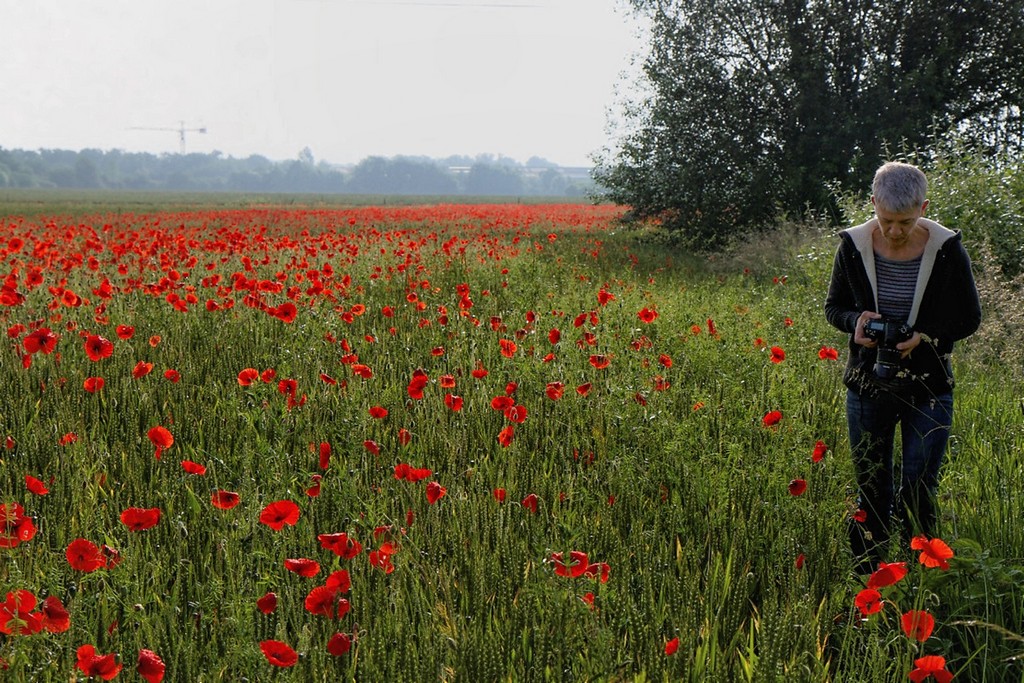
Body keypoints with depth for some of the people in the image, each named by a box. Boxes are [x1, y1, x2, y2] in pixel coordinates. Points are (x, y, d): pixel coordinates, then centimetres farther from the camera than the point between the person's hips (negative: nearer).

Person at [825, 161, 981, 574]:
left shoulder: (947, 250, -9)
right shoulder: (853, 247, -5)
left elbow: (969, 318, 1)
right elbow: (834, 307, 8)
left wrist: (925, 335, -17)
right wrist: (856, 322, -15)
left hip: (928, 389, -1)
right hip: (867, 385, 2)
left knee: (918, 494, -1)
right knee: (871, 492, 9)